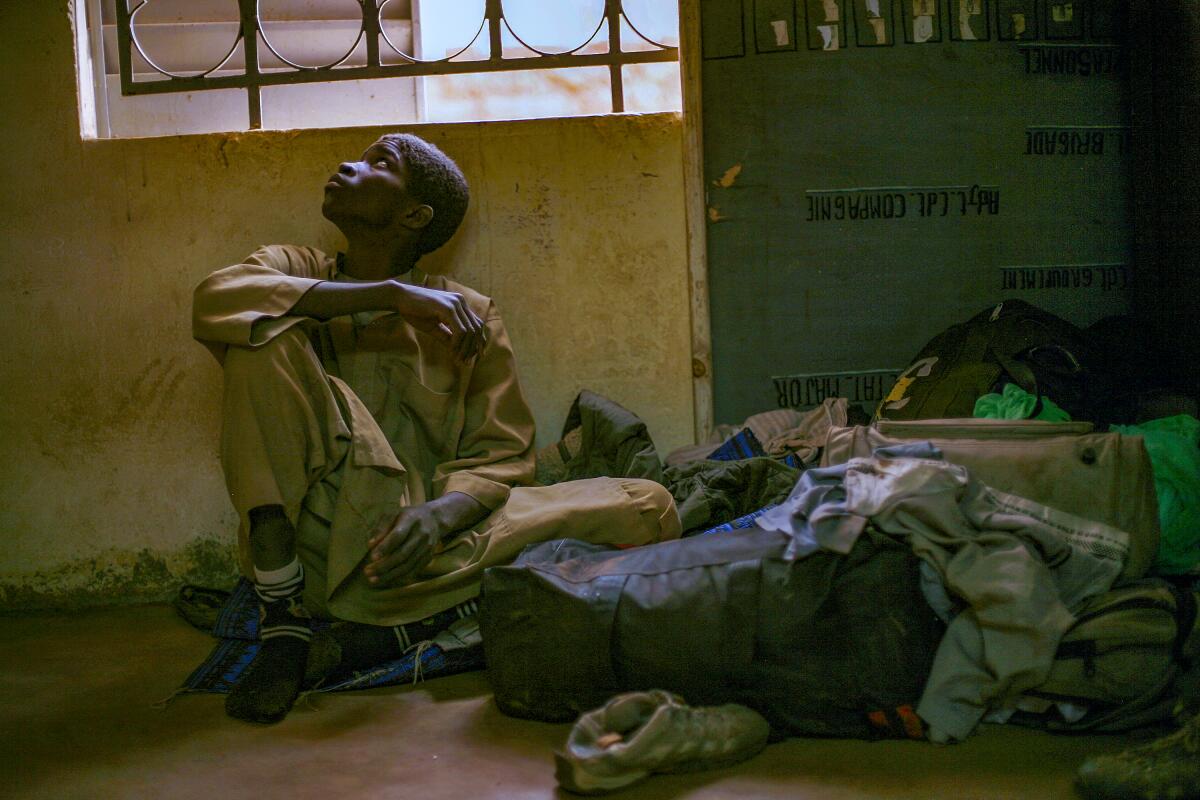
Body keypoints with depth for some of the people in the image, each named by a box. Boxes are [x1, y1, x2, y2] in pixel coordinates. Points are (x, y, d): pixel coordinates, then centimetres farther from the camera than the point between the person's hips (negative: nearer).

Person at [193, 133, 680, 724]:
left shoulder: (469, 316, 10)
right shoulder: (296, 273, 11)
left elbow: (500, 456, 2)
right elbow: (214, 299, -13)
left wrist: (441, 513, -22)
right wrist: (391, 293, -18)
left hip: (418, 542, 1)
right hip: (316, 538, -1)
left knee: (648, 509, -14)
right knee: (269, 337, -20)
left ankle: (399, 627, -23)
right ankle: (284, 621, -21)